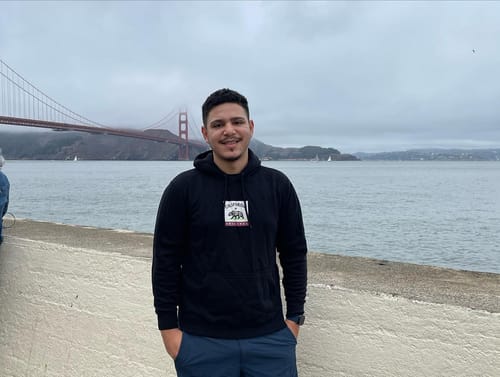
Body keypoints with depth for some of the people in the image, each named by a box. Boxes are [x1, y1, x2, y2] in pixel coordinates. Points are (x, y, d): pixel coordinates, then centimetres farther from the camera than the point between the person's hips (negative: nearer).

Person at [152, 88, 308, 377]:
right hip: (201, 341, -1)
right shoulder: (183, 188, -5)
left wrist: (295, 317, 4)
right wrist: (169, 328, -4)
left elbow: (294, 254, 6)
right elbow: (166, 261, -2)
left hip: (270, 337, 2)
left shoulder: (277, 185, 1)